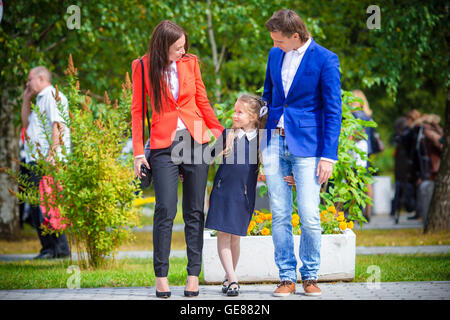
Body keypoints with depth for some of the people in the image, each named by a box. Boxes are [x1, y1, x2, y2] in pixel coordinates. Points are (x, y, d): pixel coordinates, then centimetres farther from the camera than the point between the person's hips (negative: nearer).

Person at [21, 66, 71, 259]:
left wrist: (52, 153, -25)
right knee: (36, 205, 9)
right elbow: (26, 124, 32)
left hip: (47, 161, -10)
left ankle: (60, 248, -13)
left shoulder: (53, 96, -5)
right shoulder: (40, 100, 26)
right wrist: (26, 100, 24)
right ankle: (47, 248, 11)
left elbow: (58, 126, -16)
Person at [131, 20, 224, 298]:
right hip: (164, 145, -2)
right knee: (165, 210, -9)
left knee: (195, 211, 2)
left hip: (196, 140, 2)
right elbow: (138, 109, 3)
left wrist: (220, 131, 13)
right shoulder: (143, 67, -1)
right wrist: (138, 152, -1)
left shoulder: (190, 63, 6)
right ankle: (161, 276, 0)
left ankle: (194, 274, 7)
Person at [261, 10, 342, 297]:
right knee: (280, 215, 2)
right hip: (274, 144, 5)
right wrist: (260, 139, 17)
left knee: (310, 216, -7)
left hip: (306, 146, -5)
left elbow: (333, 110, -7)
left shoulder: (325, 60, -7)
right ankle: (287, 277, 9)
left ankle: (311, 276, 8)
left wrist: (329, 155, -12)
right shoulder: (275, 55, 10)